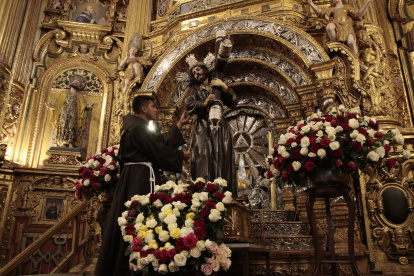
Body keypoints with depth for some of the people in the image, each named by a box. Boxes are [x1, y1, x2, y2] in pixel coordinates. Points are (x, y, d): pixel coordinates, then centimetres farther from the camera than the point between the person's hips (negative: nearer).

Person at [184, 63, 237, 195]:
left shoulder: (218, 87, 17)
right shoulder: (194, 90, 16)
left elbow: (233, 103, 5)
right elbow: (189, 105, -3)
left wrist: (224, 87, -6)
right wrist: (204, 104, -19)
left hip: (220, 128, 1)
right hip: (202, 129, -1)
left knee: (222, 160, -6)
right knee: (204, 160, -11)